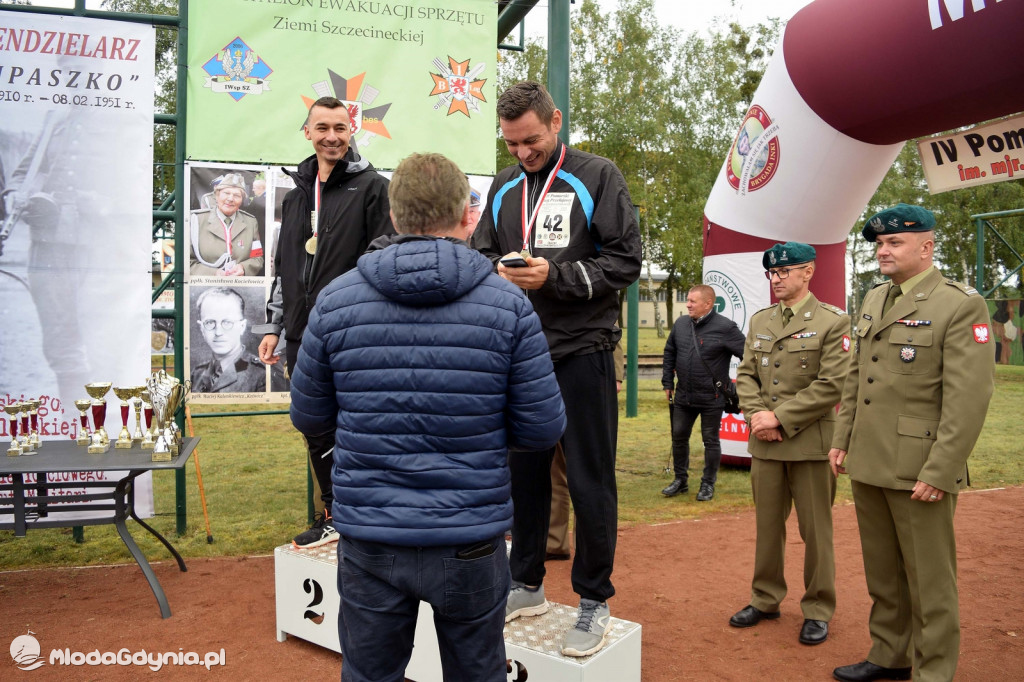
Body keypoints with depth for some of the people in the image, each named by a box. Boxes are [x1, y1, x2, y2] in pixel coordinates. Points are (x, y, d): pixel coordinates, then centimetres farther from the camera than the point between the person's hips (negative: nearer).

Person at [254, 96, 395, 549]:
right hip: (302, 336, 7)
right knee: (316, 431, 13)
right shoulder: (296, 195, 18)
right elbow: (283, 266, 21)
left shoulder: (372, 187, -2)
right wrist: (273, 325, 17)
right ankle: (335, 517, 29)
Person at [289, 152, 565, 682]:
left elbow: (308, 417, 4)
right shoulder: (509, 304, -9)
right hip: (470, 540, 0)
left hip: (369, 540, 1)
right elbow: (543, 429, -7)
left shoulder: (335, 300, -6)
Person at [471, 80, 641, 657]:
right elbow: (482, 253, 16)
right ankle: (527, 586, 30)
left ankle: (595, 601, 17)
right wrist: (496, 273, -8)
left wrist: (555, 275, -19)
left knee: (590, 479, 1)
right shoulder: (504, 187, 13)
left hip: (582, 351, -5)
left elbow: (626, 262, -7)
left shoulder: (598, 176, -2)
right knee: (525, 470, 13)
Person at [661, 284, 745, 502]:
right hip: (683, 396, 5)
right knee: (679, 437, 12)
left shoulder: (725, 327, -14)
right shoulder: (680, 323, 3)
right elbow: (669, 354, 13)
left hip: (712, 398, -5)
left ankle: (708, 484, 22)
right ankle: (680, 480, 29)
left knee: (711, 441, 8)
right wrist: (667, 383, 11)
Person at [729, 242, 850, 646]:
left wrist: (779, 417, -16)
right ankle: (765, 600, 29)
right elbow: (746, 374, 10)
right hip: (765, 442, 5)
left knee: (815, 530, 6)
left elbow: (831, 385, -13)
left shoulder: (832, 322, -6)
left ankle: (818, 611, 21)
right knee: (767, 524, 14)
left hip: (810, 441, -5)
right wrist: (756, 414, -8)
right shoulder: (759, 321, 12)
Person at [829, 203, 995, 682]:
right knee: (882, 572, 19)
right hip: (868, 464, 7)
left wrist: (938, 474, -19)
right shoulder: (873, 300, 11)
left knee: (929, 580, 7)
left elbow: (969, 399, -17)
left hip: (919, 471, -7)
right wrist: (842, 440, 12)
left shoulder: (961, 306, -11)